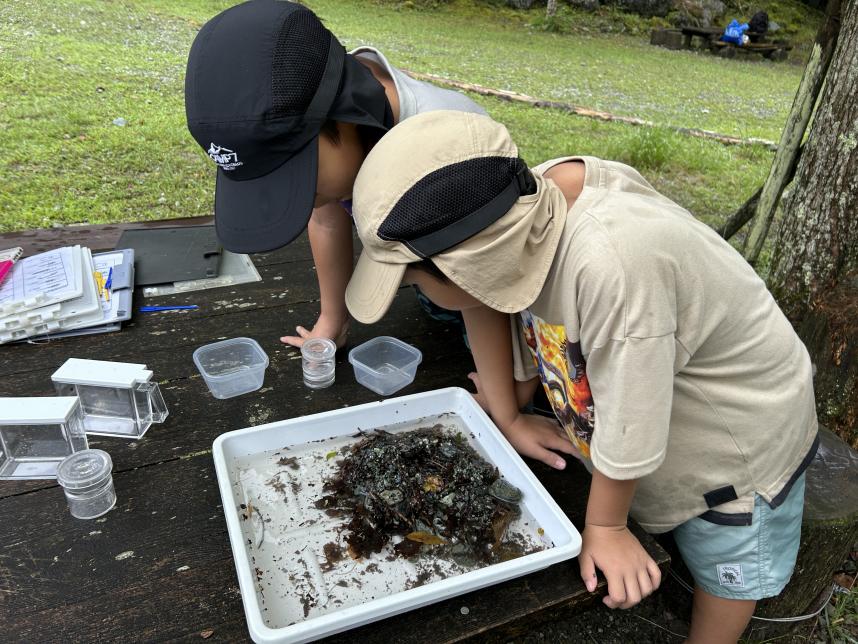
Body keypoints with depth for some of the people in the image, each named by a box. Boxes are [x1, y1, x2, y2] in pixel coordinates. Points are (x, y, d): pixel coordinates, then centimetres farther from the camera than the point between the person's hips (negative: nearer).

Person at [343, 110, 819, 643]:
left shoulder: (610, 263, -44)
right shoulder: (515, 225, -22)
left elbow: (629, 422, -31)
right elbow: (489, 302, -4)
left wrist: (605, 524, -14)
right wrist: (507, 418, 5)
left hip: (744, 435, -4)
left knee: (723, 570, 18)